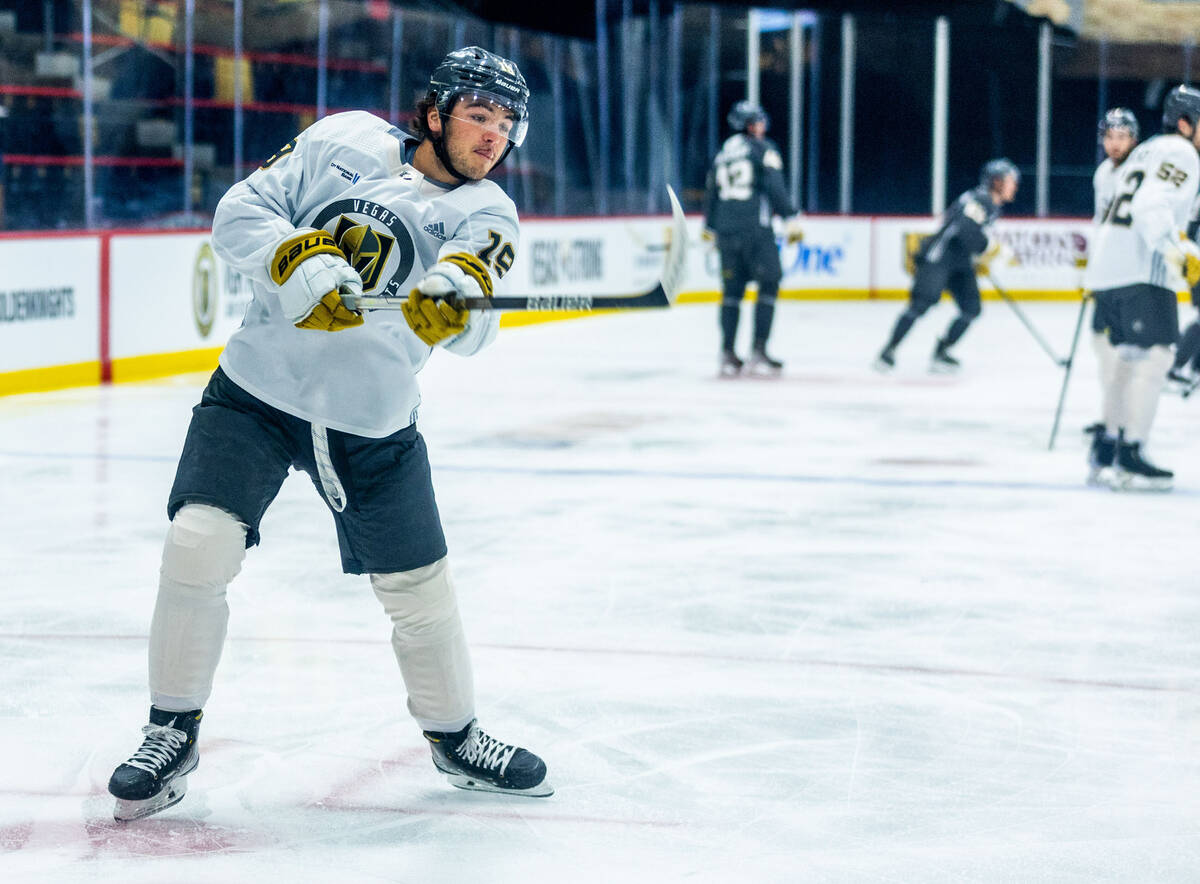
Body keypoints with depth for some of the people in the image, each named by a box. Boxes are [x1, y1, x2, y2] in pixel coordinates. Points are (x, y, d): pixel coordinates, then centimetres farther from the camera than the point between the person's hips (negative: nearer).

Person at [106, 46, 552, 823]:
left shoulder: (486, 215, -4)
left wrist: (456, 301, -45)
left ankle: (455, 737, 31)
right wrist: (297, 260, -25)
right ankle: (173, 733, 3)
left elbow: (473, 328, -22)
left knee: (418, 585, 7)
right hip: (258, 389, -1)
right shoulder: (346, 143, -4)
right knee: (199, 543, -15)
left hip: (373, 427, 2)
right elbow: (240, 213, -6)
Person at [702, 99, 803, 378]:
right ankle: (758, 352, -6)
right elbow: (775, 187, -13)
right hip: (755, 228, -6)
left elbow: (711, 193, 20)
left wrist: (710, 230, 30)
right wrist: (790, 220, -13)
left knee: (732, 291, 10)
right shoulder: (763, 149, -2)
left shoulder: (722, 154, 16)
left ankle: (728, 355, 8)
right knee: (769, 286, 1)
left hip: (726, 230, 6)